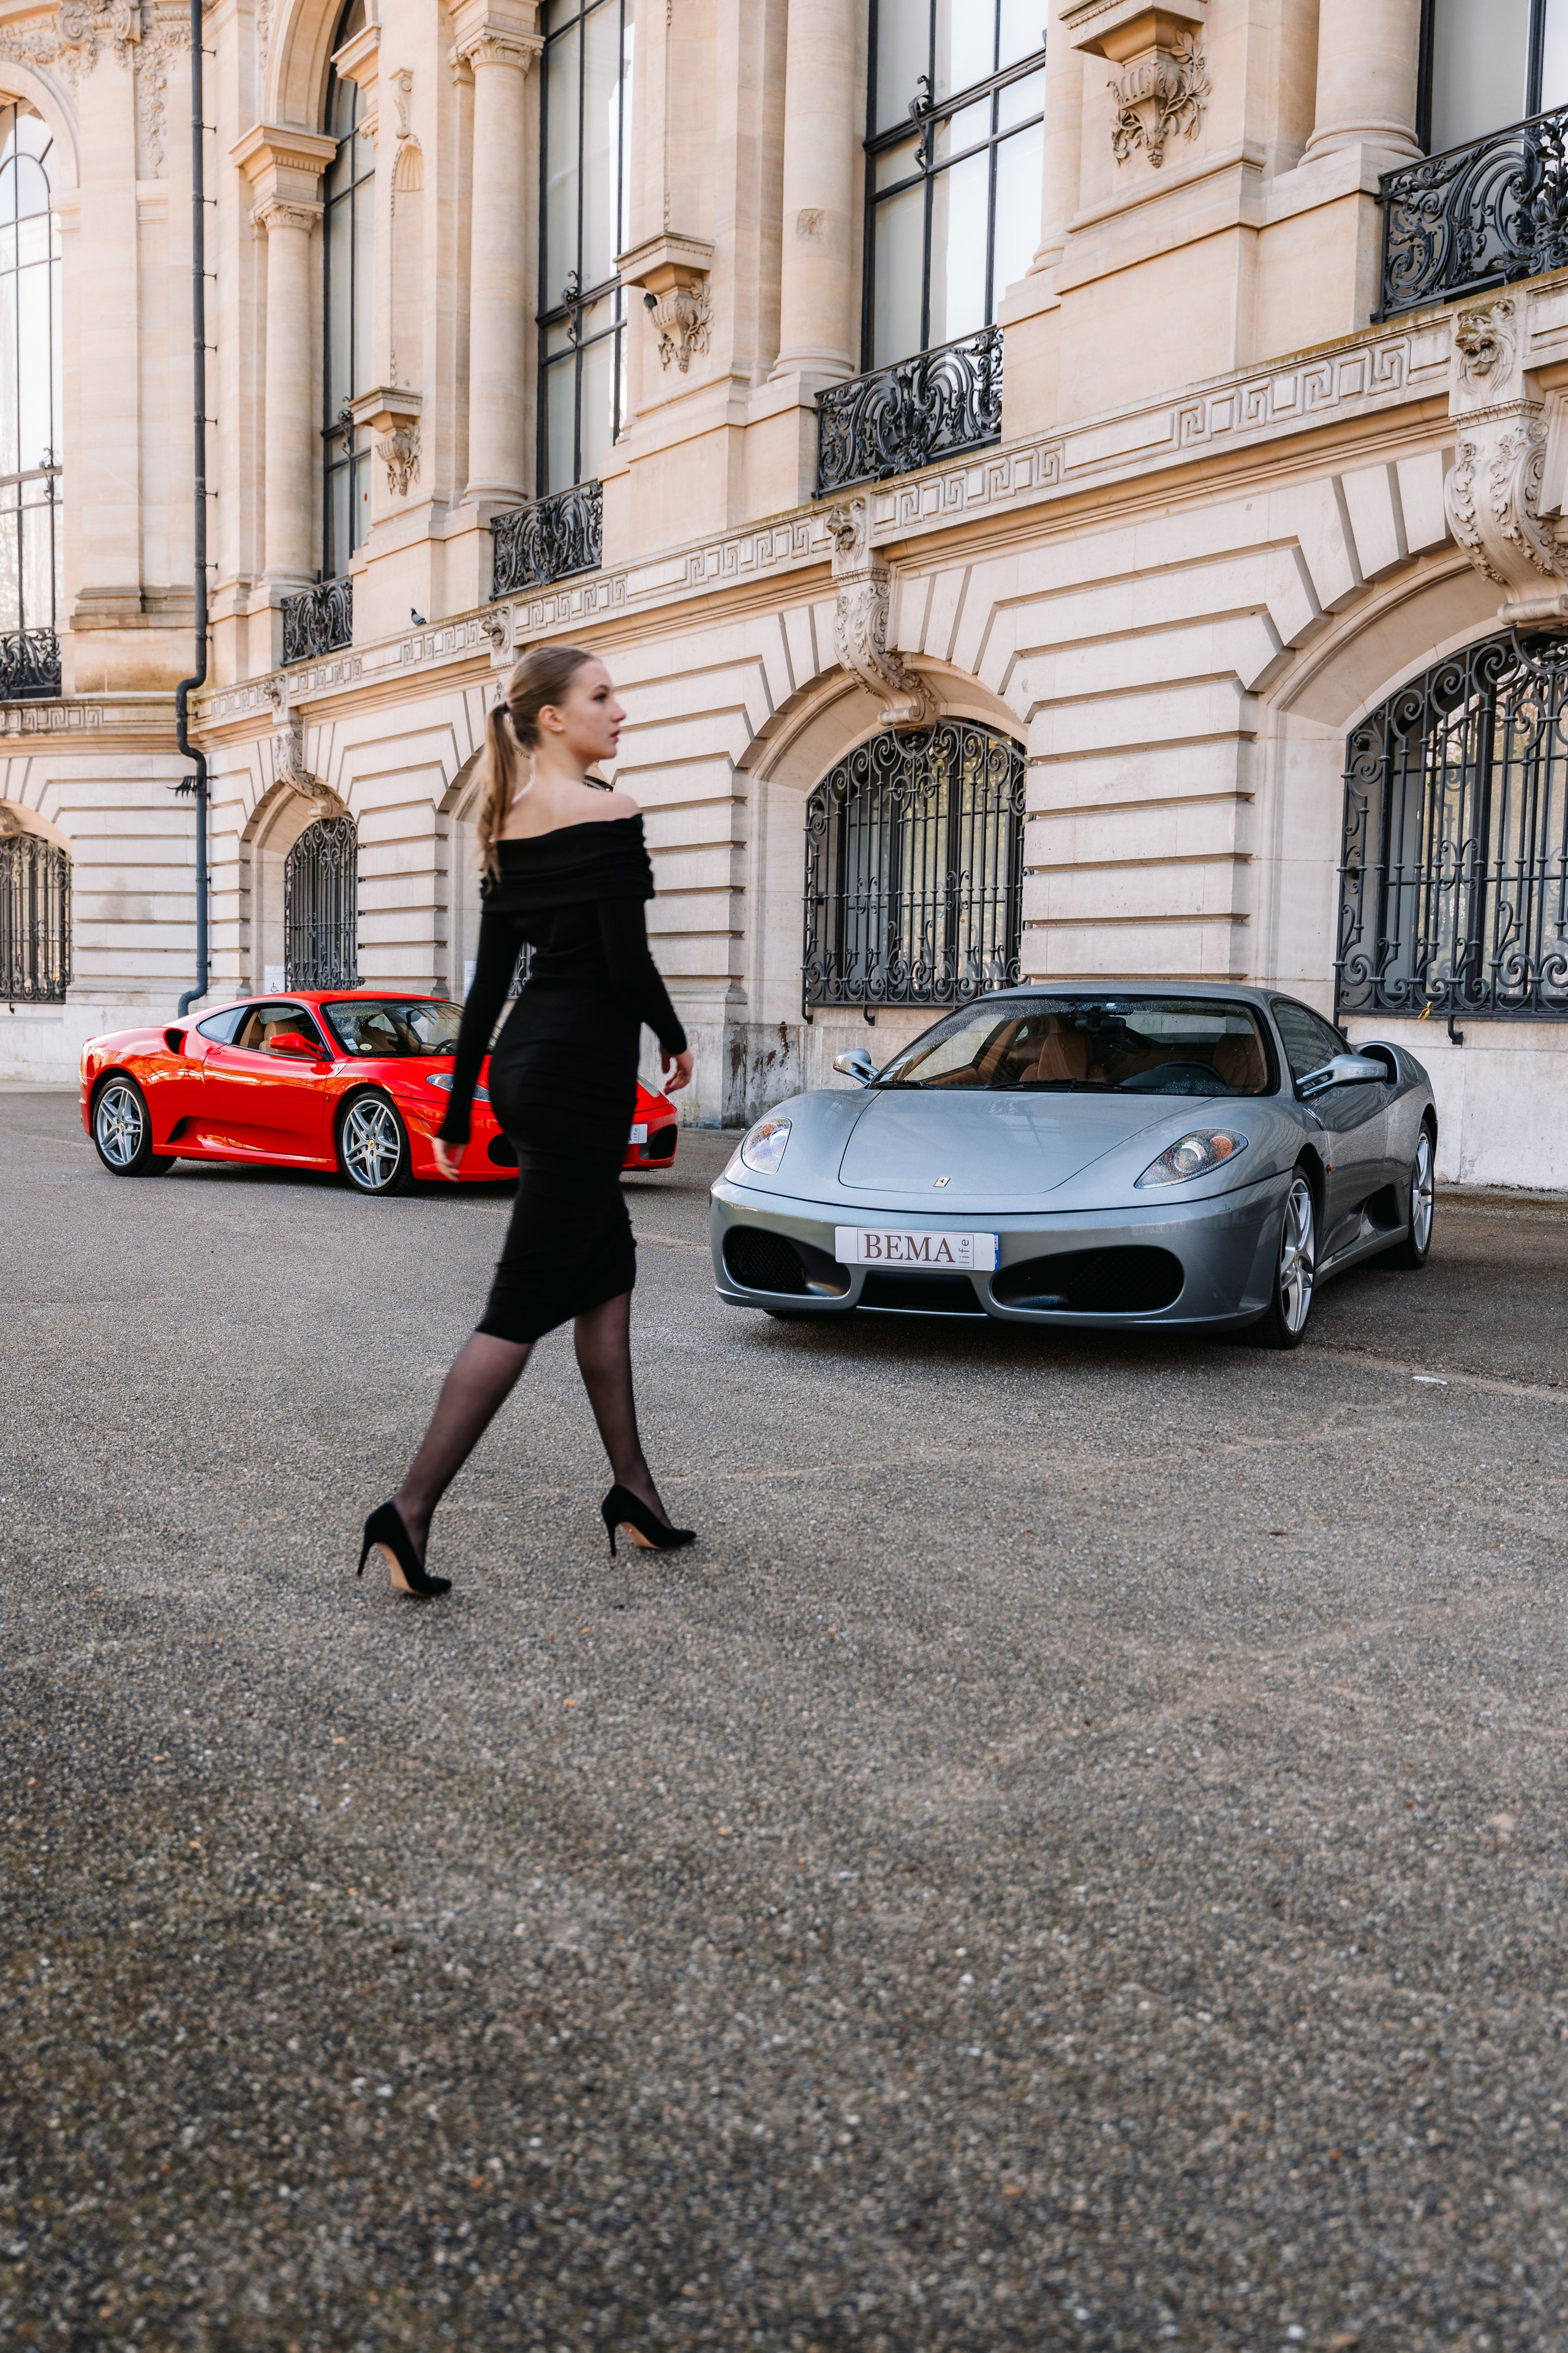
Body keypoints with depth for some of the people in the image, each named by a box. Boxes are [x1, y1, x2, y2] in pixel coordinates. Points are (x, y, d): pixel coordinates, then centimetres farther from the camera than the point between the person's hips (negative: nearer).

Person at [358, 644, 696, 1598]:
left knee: (610, 1266, 18)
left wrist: (460, 1109, 14)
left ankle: (633, 1488, 23)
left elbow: (490, 978, 12)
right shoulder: (610, 814, -12)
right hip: (583, 1068, -9)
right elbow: (629, 965, -18)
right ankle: (410, 1512, -4)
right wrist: (677, 1038, 2)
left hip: (521, 1058, 9)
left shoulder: (509, 822, 11)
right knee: (525, 1303, -4)